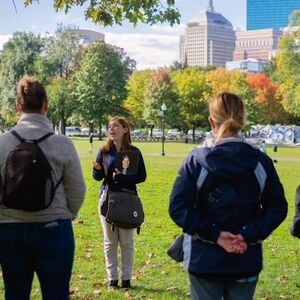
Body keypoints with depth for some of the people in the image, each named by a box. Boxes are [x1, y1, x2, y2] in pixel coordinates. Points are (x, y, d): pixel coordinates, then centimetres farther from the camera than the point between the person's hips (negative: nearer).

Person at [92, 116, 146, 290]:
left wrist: (122, 177, -19)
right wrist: (97, 169, -18)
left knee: (126, 242, 5)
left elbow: (142, 176, -5)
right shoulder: (105, 151, 3)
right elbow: (98, 177, 5)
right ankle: (112, 279, 16)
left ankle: (127, 278, 16)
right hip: (107, 199, 2)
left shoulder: (134, 152, -4)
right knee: (110, 242, 8)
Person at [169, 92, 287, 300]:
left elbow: (178, 207, -15)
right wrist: (249, 234, -11)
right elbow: (277, 208, -4)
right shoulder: (261, 162, -3)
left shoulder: (196, 160, -9)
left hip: (204, 259, -2)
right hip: (247, 260, 2)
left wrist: (214, 234, -15)